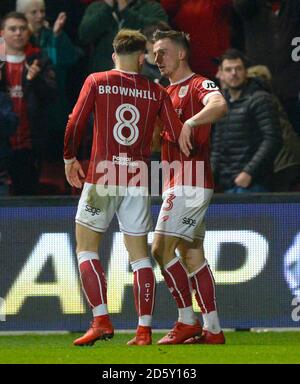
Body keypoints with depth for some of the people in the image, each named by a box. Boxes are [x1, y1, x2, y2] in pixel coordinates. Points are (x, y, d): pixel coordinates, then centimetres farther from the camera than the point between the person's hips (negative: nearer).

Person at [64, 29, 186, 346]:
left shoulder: (96, 82, 0)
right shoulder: (156, 92, 4)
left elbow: (74, 125, -5)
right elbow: (177, 135, 1)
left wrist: (69, 159, 11)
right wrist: (160, 134, 23)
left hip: (102, 176, -2)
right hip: (139, 181, 2)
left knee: (86, 249, 7)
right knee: (139, 255, 7)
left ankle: (101, 320, -6)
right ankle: (144, 330, 3)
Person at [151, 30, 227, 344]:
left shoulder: (198, 85, -8)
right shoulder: (167, 93, 21)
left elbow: (219, 106, -31)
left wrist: (190, 123, -42)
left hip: (189, 183, -10)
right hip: (177, 184, 10)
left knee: (162, 249, -14)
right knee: (192, 256, 8)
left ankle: (188, 322, -10)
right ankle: (213, 331, 9)